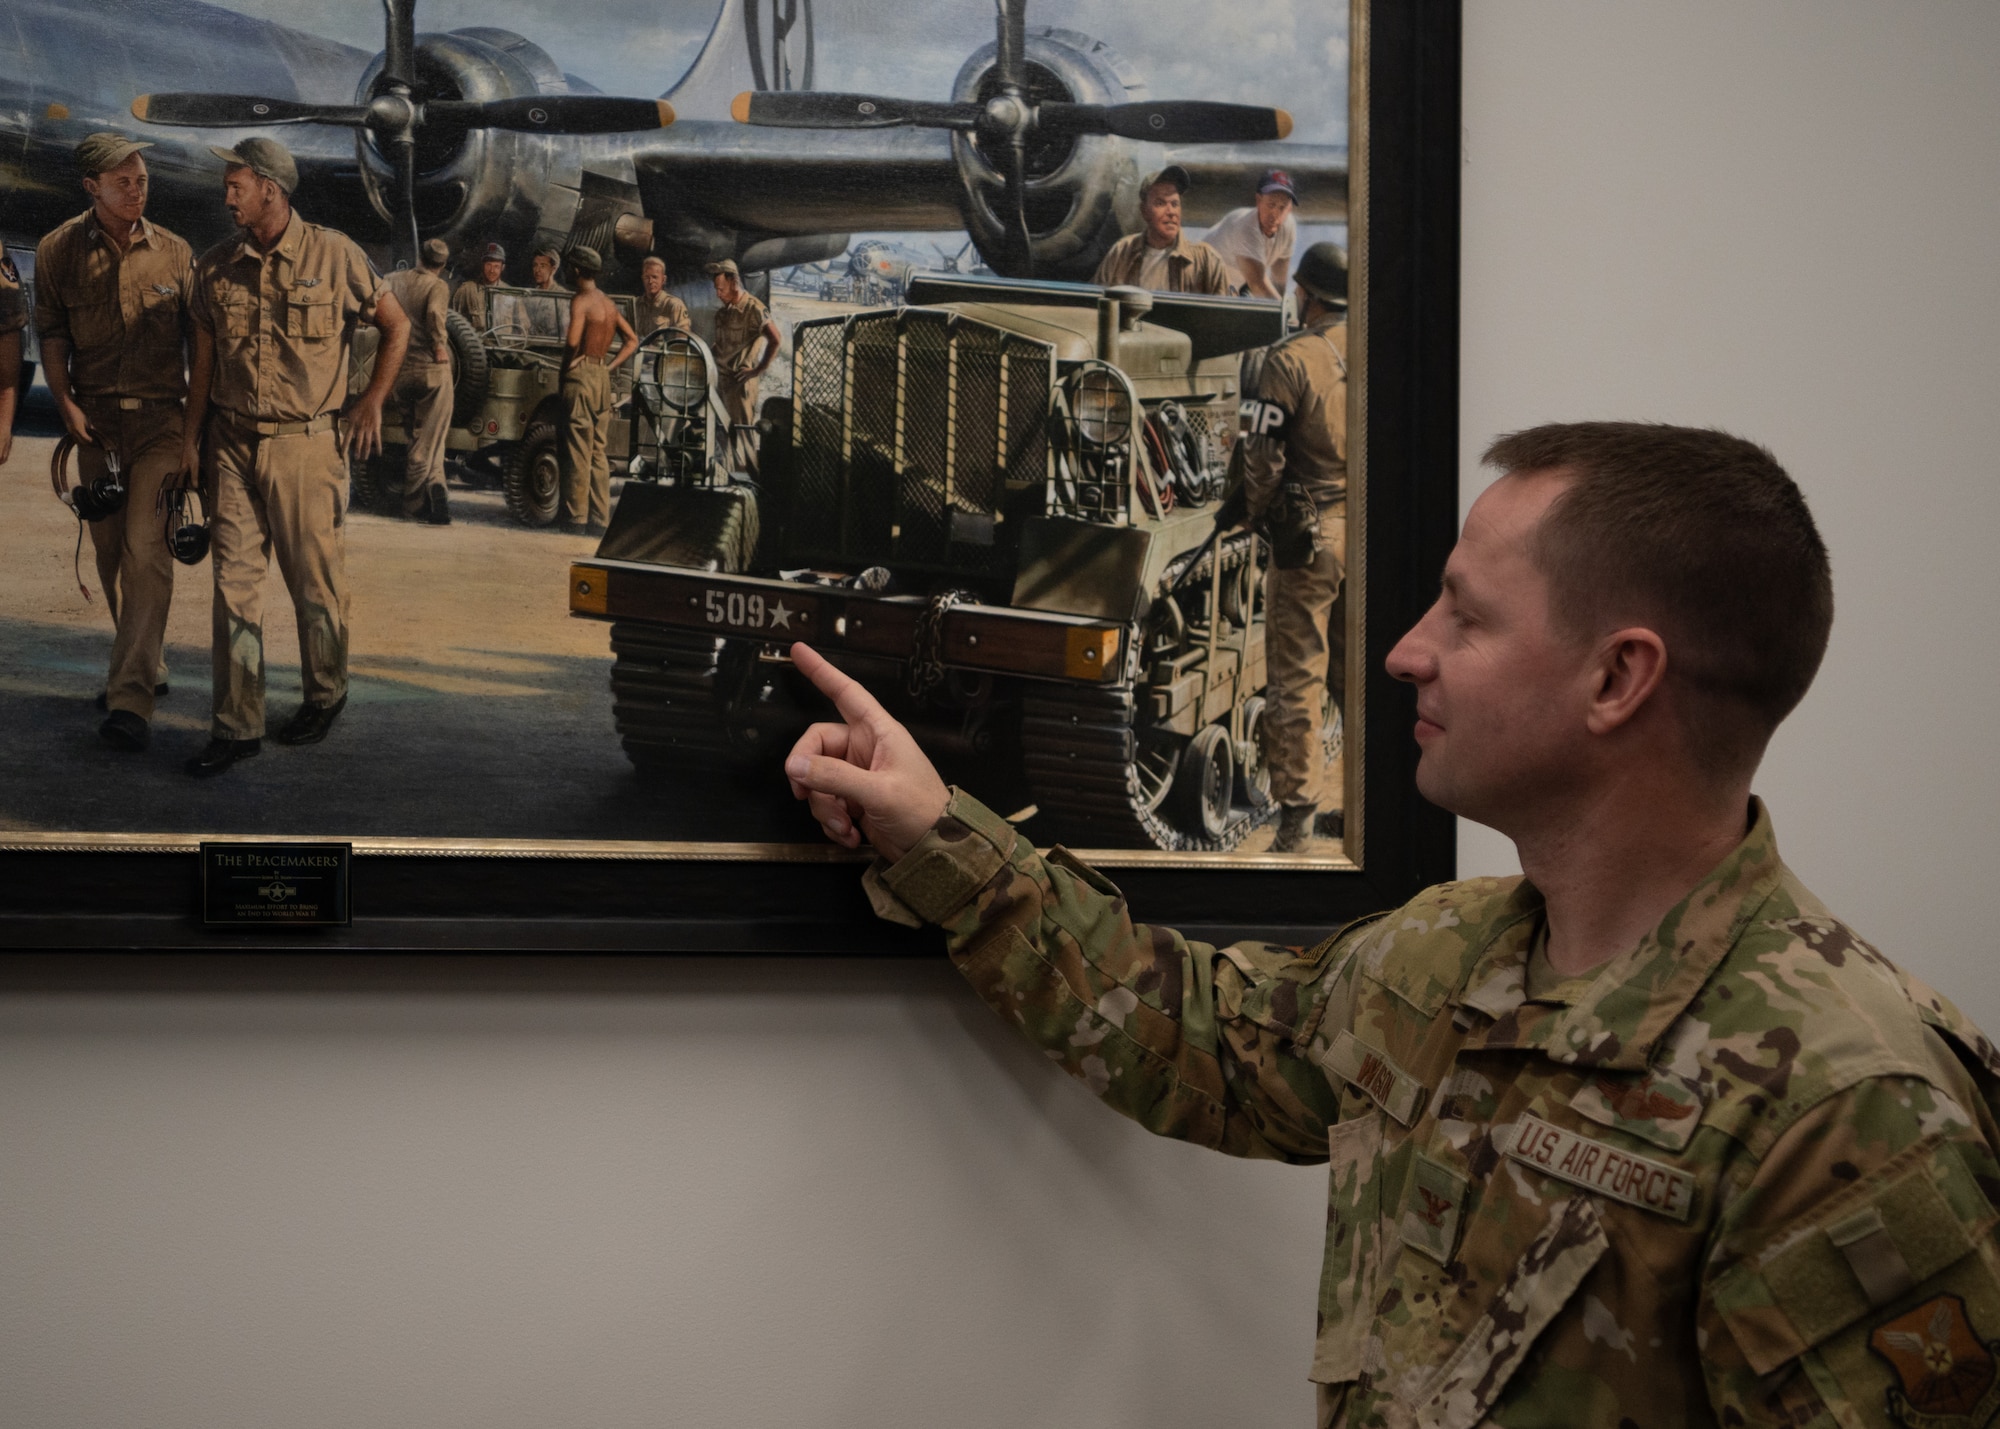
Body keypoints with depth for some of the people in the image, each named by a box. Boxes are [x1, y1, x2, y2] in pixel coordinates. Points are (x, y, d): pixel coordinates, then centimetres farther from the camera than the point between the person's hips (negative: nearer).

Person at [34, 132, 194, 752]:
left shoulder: (174, 252, 2)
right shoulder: (58, 252, 2)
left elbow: (197, 336, 8)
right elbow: (51, 333, 8)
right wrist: (64, 401, -4)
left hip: (160, 418, -2)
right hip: (95, 420, 2)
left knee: (145, 549, -13)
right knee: (109, 550, 9)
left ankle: (130, 699, -18)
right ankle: (145, 668, 28)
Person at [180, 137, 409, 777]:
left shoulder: (333, 255, -5)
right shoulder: (217, 267, 6)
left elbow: (396, 324, 6)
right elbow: (205, 358, 12)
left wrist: (371, 402, 2)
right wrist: (190, 435, 6)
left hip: (304, 443, -3)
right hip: (232, 443, 3)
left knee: (315, 578, 6)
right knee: (234, 579, -1)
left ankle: (325, 694, 28)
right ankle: (236, 725, 2)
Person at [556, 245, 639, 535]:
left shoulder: (581, 301, -10)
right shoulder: (609, 304, 14)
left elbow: (573, 341, -23)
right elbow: (632, 340, 19)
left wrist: (566, 366, -5)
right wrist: (610, 367, 13)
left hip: (580, 376, -8)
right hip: (602, 377, 8)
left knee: (578, 449, -5)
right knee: (599, 451, 8)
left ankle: (575, 516, -5)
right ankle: (600, 517, 8)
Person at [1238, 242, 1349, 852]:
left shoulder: (1291, 359, -11)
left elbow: (1261, 453, -12)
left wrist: (1261, 516, 3)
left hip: (1312, 532, -5)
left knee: (1297, 675, 1)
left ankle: (1298, 807, 1)